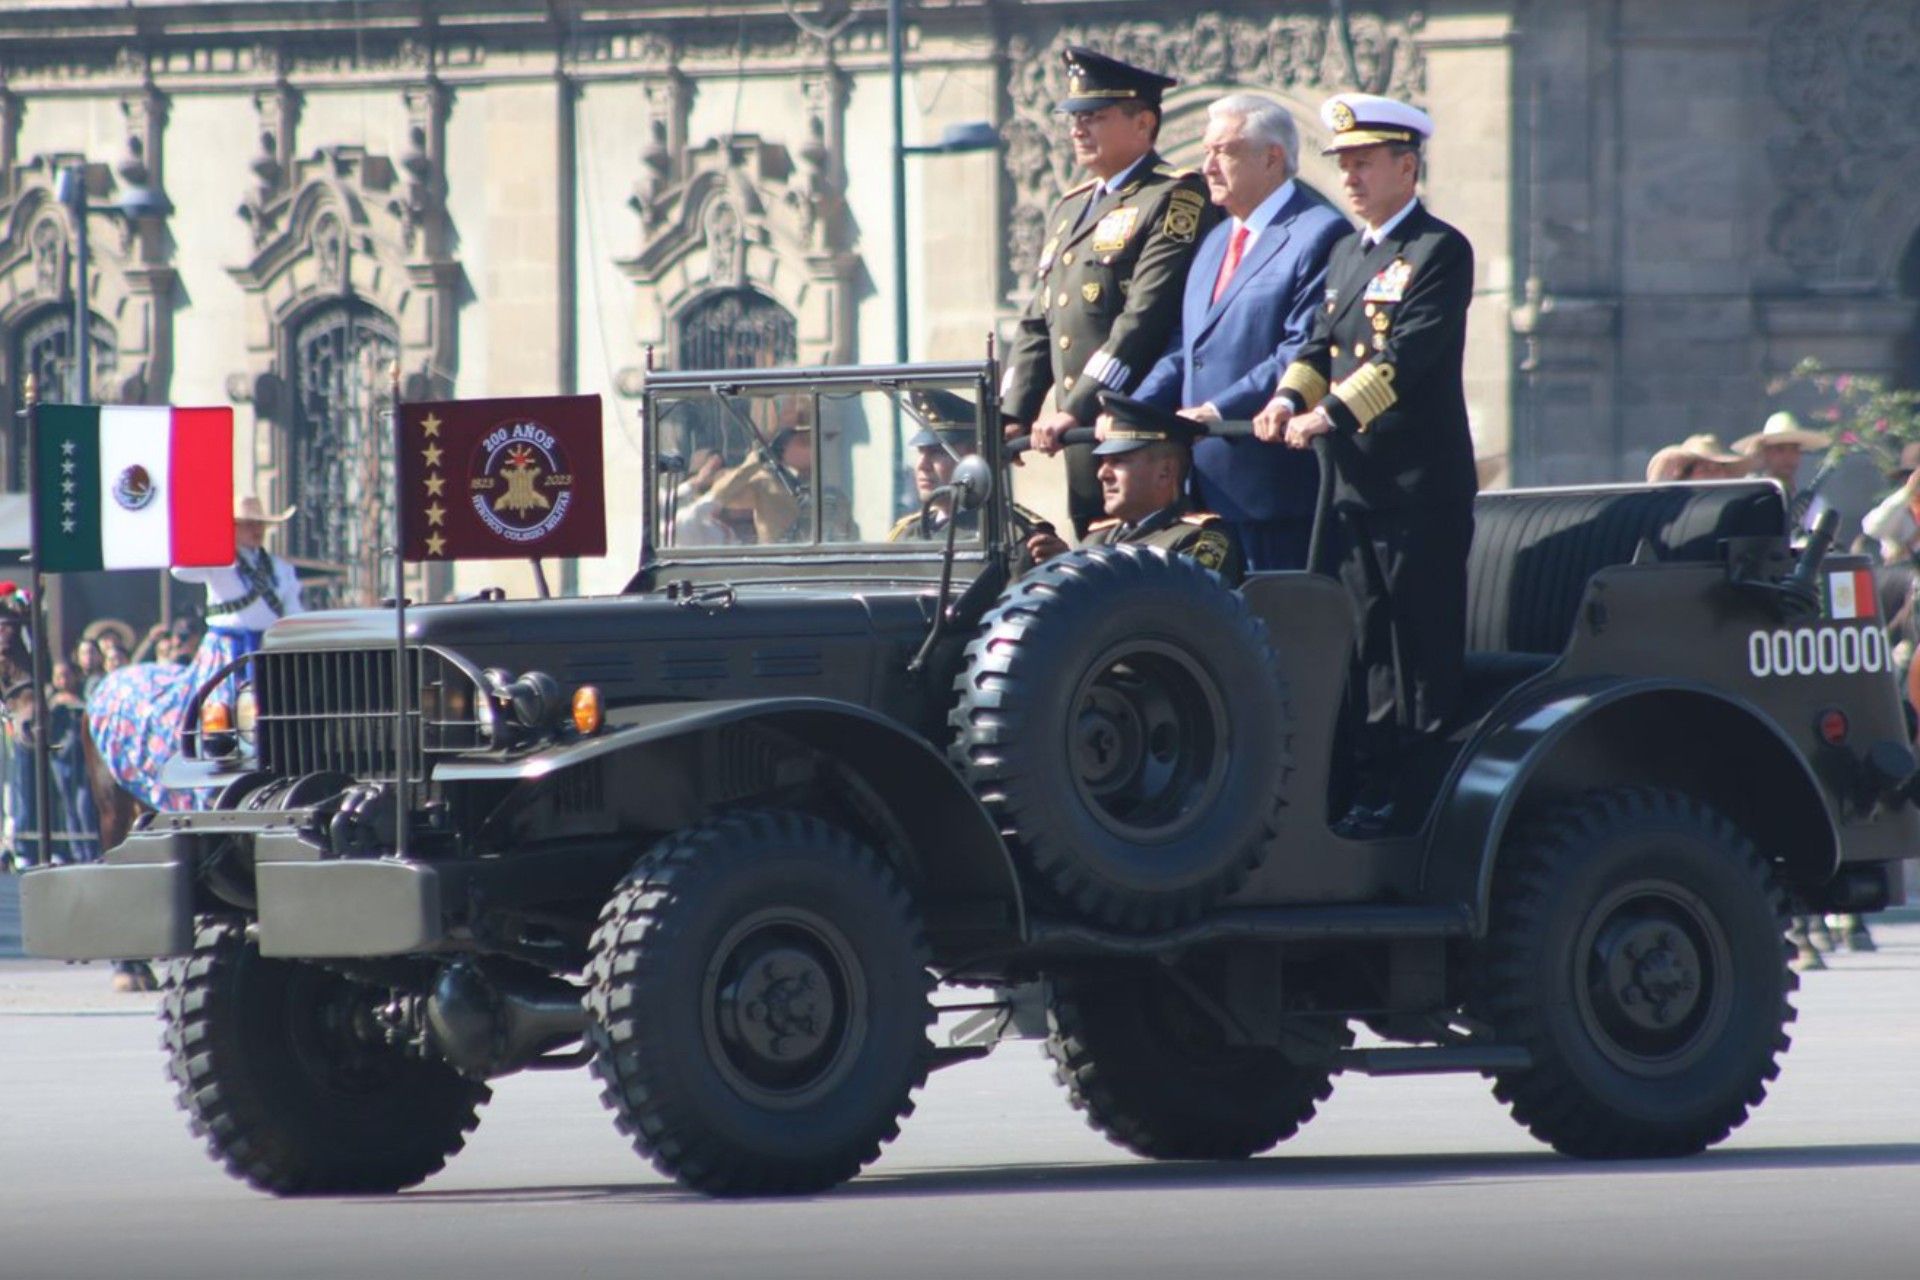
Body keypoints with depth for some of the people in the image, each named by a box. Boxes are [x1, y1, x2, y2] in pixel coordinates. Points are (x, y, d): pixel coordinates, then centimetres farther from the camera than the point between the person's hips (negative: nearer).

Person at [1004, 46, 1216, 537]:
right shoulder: (1070, 210, 21)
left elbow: (1146, 318, -17)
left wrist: (1079, 409, -20)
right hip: (1083, 443, 8)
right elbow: (1038, 325, 22)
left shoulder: (1173, 201, -7)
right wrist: (1013, 416, 10)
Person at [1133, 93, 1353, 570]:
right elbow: (1186, 349, 21)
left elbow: (1307, 352, -18)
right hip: (1209, 486, 8)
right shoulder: (1216, 241, 22)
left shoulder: (1319, 235, -8)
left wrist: (1220, 410, -24)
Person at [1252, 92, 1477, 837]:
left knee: (1423, 646, -4)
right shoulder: (1348, 256, 19)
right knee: (1368, 644, 9)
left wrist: (1332, 413, -25)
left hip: (1421, 487, -8)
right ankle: (1374, 790, 12)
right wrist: (1290, 398, -5)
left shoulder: (1440, 252, -8)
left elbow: (1409, 354, -18)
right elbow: (1321, 345, 16)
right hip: (1355, 486, 8)